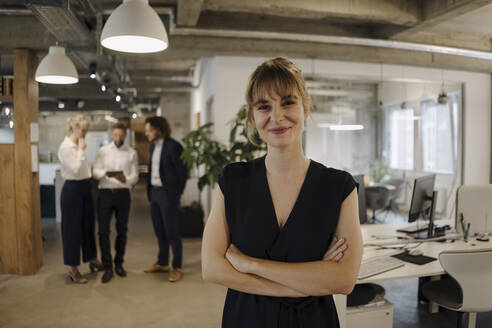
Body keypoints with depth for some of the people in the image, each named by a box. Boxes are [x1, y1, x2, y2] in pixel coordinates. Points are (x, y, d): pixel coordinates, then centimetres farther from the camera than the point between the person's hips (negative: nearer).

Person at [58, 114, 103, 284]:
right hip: (72, 189, -8)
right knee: (72, 228, 2)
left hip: (85, 188, 8)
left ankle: (93, 260, 32)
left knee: (88, 225, 17)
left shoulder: (79, 145, 10)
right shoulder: (65, 147, -14)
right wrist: (81, 151, -16)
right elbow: (75, 170, -22)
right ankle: (73, 269, 15)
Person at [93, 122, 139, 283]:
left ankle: (119, 264, 24)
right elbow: (95, 172, 2)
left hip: (123, 193, 1)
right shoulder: (102, 151, 7)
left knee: (122, 230, 8)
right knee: (103, 230, -3)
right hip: (105, 193, 0)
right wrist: (105, 172, -20)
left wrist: (126, 179, -21)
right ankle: (107, 267, 6)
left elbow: (135, 176, 1)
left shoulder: (131, 153, 6)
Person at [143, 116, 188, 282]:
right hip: (154, 192, 8)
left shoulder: (173, 146, -14)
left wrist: (177, 194, -6)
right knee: (159, 231, 16)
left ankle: (177, 267, 14)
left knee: (172, 231, 0)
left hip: (167, 193, -7)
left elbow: (182, 171, -12)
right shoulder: (153, 145, 10)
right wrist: (150, 191, 10)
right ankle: (162, 263, 30)